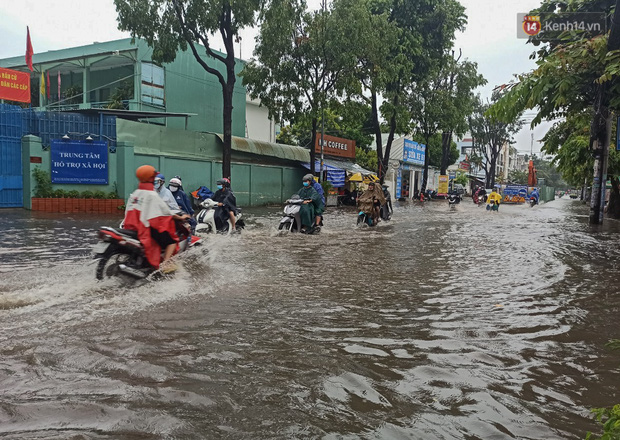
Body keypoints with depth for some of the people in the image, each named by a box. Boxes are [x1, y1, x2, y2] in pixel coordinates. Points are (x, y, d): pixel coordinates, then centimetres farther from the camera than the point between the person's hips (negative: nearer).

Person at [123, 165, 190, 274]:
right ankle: (166, 263, -24)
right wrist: (180, 217, 2)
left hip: (132, 225, 9)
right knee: (172, 240, -4)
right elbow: (166, 211, -10)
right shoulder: (151, 194, -11)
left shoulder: (134, 193, 10)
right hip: (147, 227, -8)